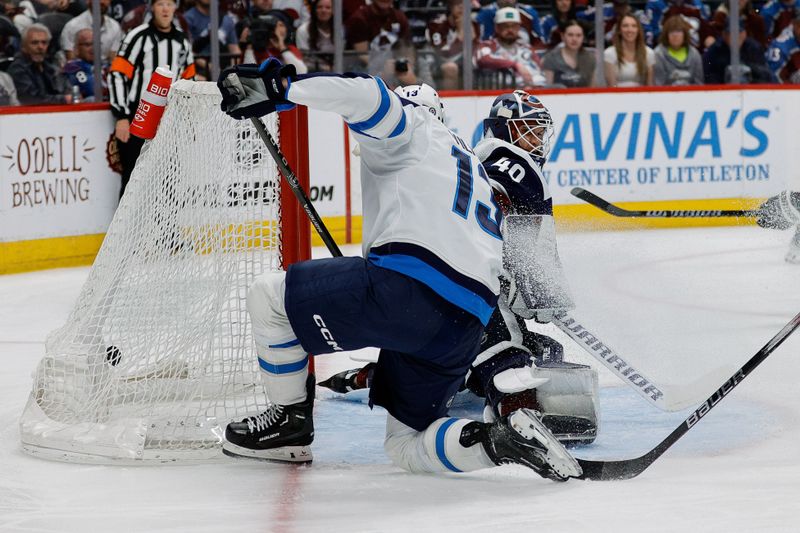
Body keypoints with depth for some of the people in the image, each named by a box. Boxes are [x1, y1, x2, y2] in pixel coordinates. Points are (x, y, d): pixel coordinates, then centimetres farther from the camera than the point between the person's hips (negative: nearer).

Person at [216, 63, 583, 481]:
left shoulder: (410, 126, 14)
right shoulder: (473, 168, 39)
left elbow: (365, 95, -11)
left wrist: (276, 86, -8)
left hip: (410, 285, -8)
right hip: (467, 326, 8)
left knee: (270, 296, 7)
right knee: (406, 447, 15)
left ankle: (289, 421, 17)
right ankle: (503, 440, -8)